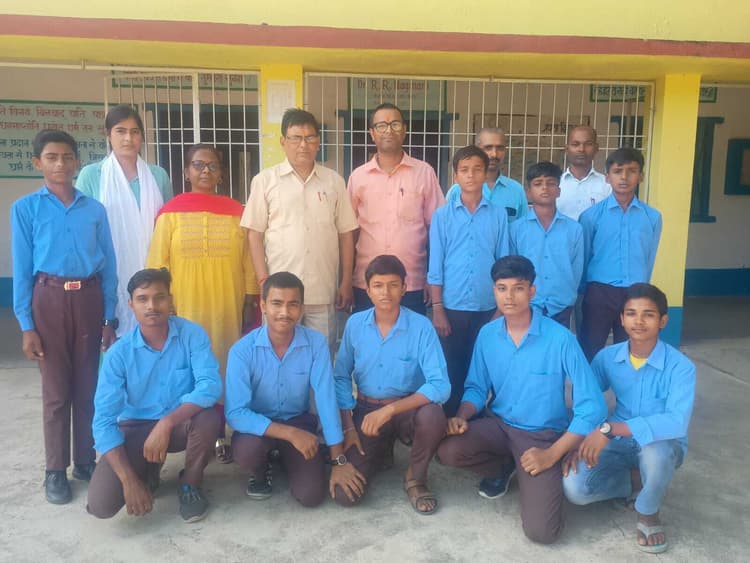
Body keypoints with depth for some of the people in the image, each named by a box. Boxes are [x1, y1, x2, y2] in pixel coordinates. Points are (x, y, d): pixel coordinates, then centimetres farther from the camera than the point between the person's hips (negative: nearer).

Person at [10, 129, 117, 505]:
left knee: (87, 387, 9)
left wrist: (109, 319, 4)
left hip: (89, 298, 2)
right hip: (49, 300, -2)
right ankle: (55, 470, 18)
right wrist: (26, 326, -5)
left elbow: (109, 266, 7)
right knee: (56, 389, 5)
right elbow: (21, 269, -1)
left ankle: (85, 461, 24)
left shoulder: (95, 210, 6)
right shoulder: (25, 209, 1)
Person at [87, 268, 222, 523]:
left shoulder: (192, 334, -16)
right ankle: (148, 472, 15)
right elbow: (103, 420, -18)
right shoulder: (118, 353, -15)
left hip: (181, 423, 0)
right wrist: (129, 480, -26)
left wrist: (166, 423, -38)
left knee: (208, 416, -35)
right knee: (101, 503, -20)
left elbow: (211, 385, -28)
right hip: (136, 428, 0)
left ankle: (190, 485, -4)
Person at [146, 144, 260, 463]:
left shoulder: (235, 210, 7)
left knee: (224, 367, 5)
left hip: (228, 305, 2)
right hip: (186, 305, -1)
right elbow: (158, 264, 0)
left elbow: (248, 261, 7)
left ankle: (219, 436, 18)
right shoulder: (172, 211, 1)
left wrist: (250, 302, 3)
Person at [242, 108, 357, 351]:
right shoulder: (265, 180, 2)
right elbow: (255, 234, 1)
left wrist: (346, 283, 5)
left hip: (323, 291, 2)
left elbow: (346, 234, 9)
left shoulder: (334, 181, 7)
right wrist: (263, 281, -6)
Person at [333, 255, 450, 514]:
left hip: (408, 410, -2)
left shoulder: (421, 326, -16)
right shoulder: (354, 324, -6)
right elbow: (341, 378, 3)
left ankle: (415, 478, -5)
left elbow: (440, 386, -24)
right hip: (366, 410, 2)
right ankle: (380, 451, 21)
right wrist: (348, 427, -6)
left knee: (432, 415, -37)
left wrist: (390, 410, -31)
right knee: (345, 493, -13)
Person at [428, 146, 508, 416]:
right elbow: (435, 266, 0)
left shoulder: (499, 215, 3)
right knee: (451, 371, 7)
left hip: (487, 307, 1)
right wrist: (437, 308, -5)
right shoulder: (442, 215, 1)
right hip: (452, 307, -1)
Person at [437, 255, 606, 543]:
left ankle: (530, 478, 15)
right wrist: (461, 417, -16)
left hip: (542, 434, -4)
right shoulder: (487, 335, -4)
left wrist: (552, 455, -20)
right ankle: (501, 468, 9)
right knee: (448, 451, -26)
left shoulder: (560, 339, -19)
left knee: (540, 531, -21)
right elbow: (477, 388, 6)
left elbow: (592, 407, -18)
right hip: (498, 424, 4)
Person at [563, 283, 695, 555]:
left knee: (655, 451, -40)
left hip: (662, 444, -3)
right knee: (574, 488, -21)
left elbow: (677, 422, -35)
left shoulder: (681, 366, -20)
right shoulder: (607, 357, -8)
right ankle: (634, 481, 10)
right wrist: (578, 442, -16)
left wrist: (610, 428, -41)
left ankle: (648, 513, -7)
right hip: (619, 442, 3)